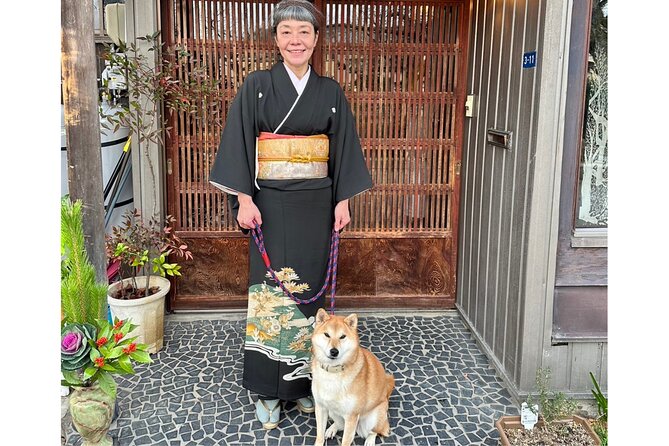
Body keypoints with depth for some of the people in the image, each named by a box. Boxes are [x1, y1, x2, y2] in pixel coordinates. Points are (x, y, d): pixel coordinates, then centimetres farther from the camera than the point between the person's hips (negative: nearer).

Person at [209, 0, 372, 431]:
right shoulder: (257, 86, -1)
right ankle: (269, 389, 14)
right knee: (270, 291, 1)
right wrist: (244, 199, -12)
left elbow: (344, 150, 8)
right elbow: (239, 145, -4)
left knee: (310, 289, 7)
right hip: (270, 204, -2)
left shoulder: (331, 92, 6)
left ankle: (305, 379, 23)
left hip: (316, 204, 2)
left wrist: (343, 201, 3)